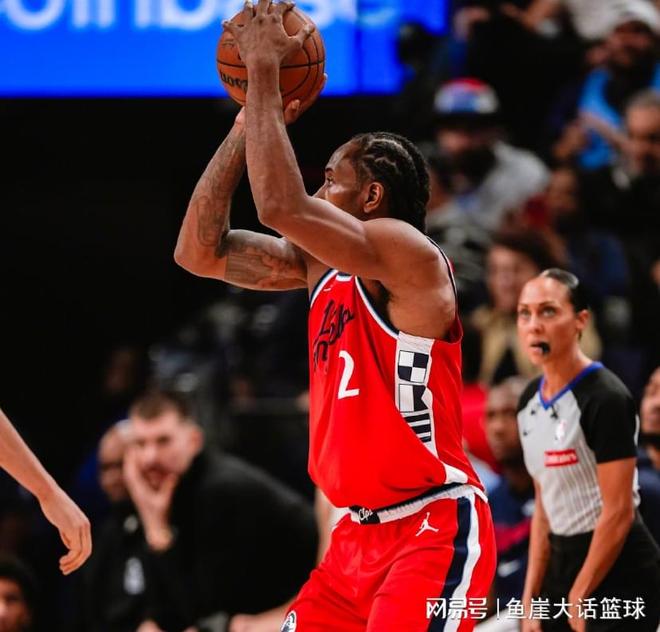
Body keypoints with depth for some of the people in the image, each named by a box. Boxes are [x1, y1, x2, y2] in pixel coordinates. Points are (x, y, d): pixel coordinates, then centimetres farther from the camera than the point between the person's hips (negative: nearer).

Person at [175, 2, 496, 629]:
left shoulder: (408, 253, -13)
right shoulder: (320, 267, 13)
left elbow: (281, 207, -27)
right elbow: (200, 251, 12)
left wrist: (264, 71, -18)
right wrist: (247, 124, 7)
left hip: (434, 530, -9)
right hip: (360, 533, 9)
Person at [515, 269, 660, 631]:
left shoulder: (605, 398, -16)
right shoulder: (530, 401, 9)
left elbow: (619, 512, -17)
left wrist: (578, 598, -13)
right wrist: (532, 601, 9)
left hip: (617, 572, -8)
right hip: (563, 564, 8)